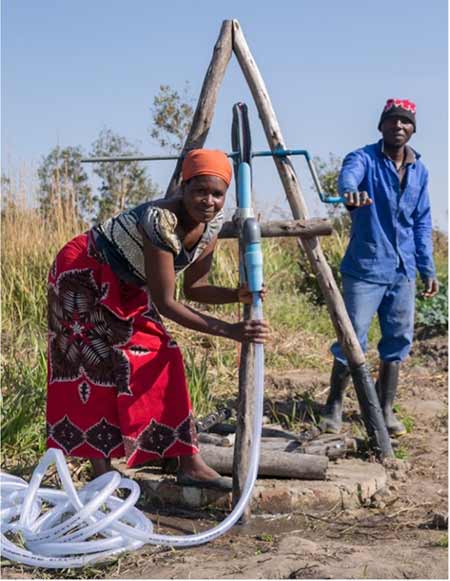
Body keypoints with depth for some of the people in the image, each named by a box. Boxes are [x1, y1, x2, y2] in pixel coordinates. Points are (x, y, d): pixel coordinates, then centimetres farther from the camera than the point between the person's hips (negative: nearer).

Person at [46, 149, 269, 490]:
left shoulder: (212, 224, -11)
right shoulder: (161, 220, -35)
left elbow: (194, 287, -2)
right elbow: (165, 303, -32)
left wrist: (238, 295, -20)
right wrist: (230, 331, -36)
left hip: (127, 287, 8)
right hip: (84, 275, -8)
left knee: (159, 361, 0)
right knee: (99, 370, -10)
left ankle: (190, 464, 4)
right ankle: (103, 478, -3)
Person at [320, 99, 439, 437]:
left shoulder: (419, 170, 10)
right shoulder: (364, 158, -7)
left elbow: (422, 223, 15)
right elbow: (349, 176, -32)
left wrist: (427, 269, 9)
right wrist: (350, 192, -56)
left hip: (403, 271, 5)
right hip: (365, 269, -5)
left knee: (398, 341, 8)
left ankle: (385, 410, 21)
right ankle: (334, 408, 13)